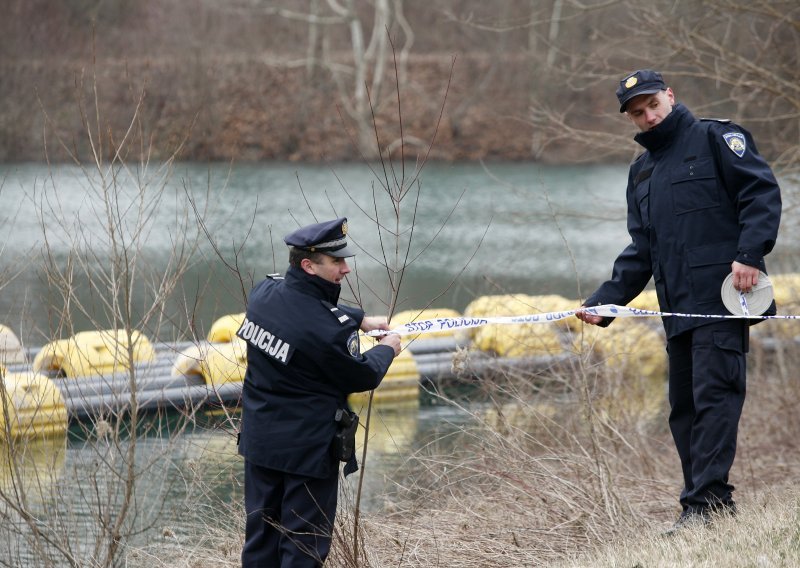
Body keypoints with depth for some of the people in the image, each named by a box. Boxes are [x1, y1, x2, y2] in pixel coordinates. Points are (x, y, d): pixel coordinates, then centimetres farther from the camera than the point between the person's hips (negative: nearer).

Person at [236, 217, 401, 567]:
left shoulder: (263, 292, -5)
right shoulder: (329, 330, -27)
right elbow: (363, 377, -10)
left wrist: (360, 320, 17)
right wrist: (387, 349, 9)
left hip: (259, 440, 7)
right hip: (307, 449, -7)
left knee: (260, 537, 17)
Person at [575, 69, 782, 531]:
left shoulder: (715, 138, 3)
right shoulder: (643, 172, 24)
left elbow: (763, 192, -5)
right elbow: (641, 251, 25)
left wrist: (750, 254, -18)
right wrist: (605, 301, 13)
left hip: (722, 299, -8)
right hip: (679, 310, 8)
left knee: (714, 393, -15)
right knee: (684, 406, 4)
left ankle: (706, 501, -21)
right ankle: (708, 505, 7)